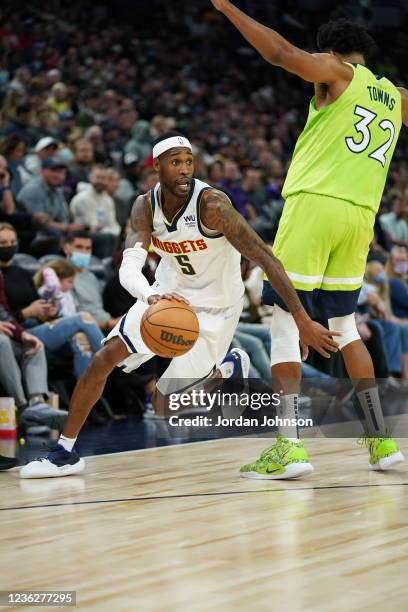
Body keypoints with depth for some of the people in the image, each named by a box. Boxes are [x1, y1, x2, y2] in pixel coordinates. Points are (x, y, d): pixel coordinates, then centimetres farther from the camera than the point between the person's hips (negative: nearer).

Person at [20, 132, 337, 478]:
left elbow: (266, 259, -32)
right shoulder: (146, 206, -14)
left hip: (214, 308, -4)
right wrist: (151, 296, -53)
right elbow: (129, 266, -28)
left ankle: (228, 369, 23)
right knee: (103, 359, -10)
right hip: (168, 294, 5)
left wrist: (303, 321, -38)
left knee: (164, 405, -7)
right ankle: (65, 452, 3)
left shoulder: (211, 204, -29)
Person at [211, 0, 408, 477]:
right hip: (361, 215, 6)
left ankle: (288, 446, -16)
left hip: (315, 204, -6)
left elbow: (283, 54, -13)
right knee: (344, 324, 20)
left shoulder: (337, 71, 3)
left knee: (285, 320, -6)